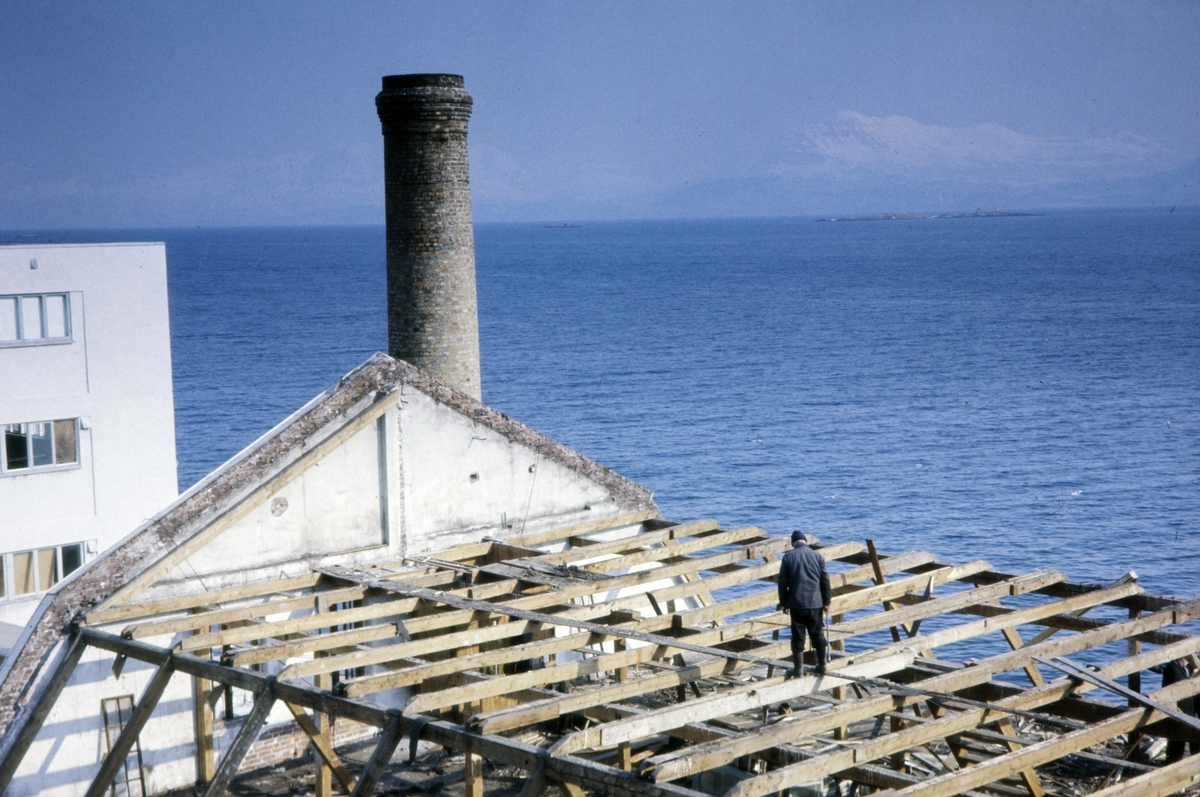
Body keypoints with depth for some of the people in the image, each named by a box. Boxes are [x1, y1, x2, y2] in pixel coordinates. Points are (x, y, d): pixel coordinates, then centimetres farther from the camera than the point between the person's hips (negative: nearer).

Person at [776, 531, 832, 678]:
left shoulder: (788, 557, -1)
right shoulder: (817, 556, 2)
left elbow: (783, 582, 0)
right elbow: (825, 580, 3)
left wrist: (783, 603, 9)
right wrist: (826, 602, 11)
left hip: (796, 603, -1)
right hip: (815, 602, 1)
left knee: (798, 636, 4)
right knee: (817, 634, 12)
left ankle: (798, 668, 7)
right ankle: (821, 666, 17)